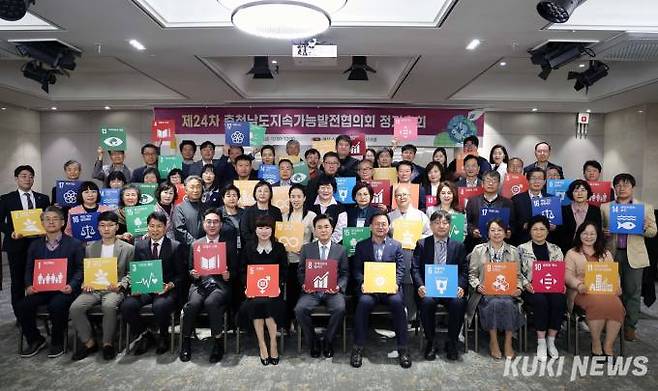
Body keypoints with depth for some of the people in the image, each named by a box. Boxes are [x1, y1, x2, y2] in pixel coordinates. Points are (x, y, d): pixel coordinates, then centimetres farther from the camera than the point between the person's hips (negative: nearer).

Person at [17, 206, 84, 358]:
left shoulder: (74, 244, 2)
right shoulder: (35, 245, 15)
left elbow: (80, 269, -3)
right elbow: (29, 269, 14)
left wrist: (72, 286, -19)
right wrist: (29, 285, -5)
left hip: (64, 289, -4)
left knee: (56, 305, -32)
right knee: (22, 306, -19)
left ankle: (57, 342, -6)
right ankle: (35, 340, 7)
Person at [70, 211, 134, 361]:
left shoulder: (128, 248, 6)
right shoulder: (90, 248, 16)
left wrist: (120, 285, -12)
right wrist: (85, 283, -4)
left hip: (114, 289, -3)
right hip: (93, 288, 4)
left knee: (108, 306, -35)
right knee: (75, 307, -24)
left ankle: (108, 343, -15)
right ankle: (89, 342, -6)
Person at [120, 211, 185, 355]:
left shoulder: (176, 247, 2)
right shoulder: (139, 245, 13)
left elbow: (181, 274, 1)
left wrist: (170, 285, -18)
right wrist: (135, 285, -8)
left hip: (166, 289, -3)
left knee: (160, 306, -34)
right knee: (126, 306, -24)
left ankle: (164, 337, -1)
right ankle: (145, 334, 3)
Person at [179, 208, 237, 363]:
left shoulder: (229, 244, 10)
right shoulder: (195, 244, 16)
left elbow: (235, 270, 9)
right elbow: (190, 269, 18)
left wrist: (229, 275, -12)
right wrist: (193, 273, -5)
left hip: (221, 284, -2)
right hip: (200, 283, 2)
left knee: (211, 302, -33)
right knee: (193, 304, -30)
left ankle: (218, 343, -16)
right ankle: (186, 342, -9)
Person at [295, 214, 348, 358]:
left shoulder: (340, 250, 10)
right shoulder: (306, 249, 12)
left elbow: (345, 274, 8)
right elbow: (300, 270, 11)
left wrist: (339, 286, -11)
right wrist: (304, 284, -9)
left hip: (332, 290, -1)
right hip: (312, 290, 1)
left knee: (340, 309, -30)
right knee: (299, 309, -27)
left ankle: (328, 342, -3)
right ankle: (313, 342, -1)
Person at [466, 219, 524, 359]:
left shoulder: (513, 251, 15)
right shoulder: (478, 249, 9)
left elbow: (518, 275, 14)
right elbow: (472, 274, 8)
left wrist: (518, 288, -5)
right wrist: (478, 286, -11)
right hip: (486, 292, -1)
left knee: (508, 304, -32)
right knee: (494, 303, -33)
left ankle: (508, 343, -17)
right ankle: (493, 342, -15)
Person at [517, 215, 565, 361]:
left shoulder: (555, 249, 17)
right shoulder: (522, 249, 8)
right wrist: (525, 284, -13)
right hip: (531, 288, -2)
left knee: (559, 300, -30)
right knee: (541, 300, -33)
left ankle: (551, 340, -15)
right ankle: (541, 342, -20)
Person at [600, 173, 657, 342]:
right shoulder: (605, 207, 9)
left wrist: (644, 228, -16)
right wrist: (603, 232, -13)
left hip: (634, 255, 0)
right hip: (612, 254, 0)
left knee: (632, 291, 3)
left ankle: (629, 326, 13)